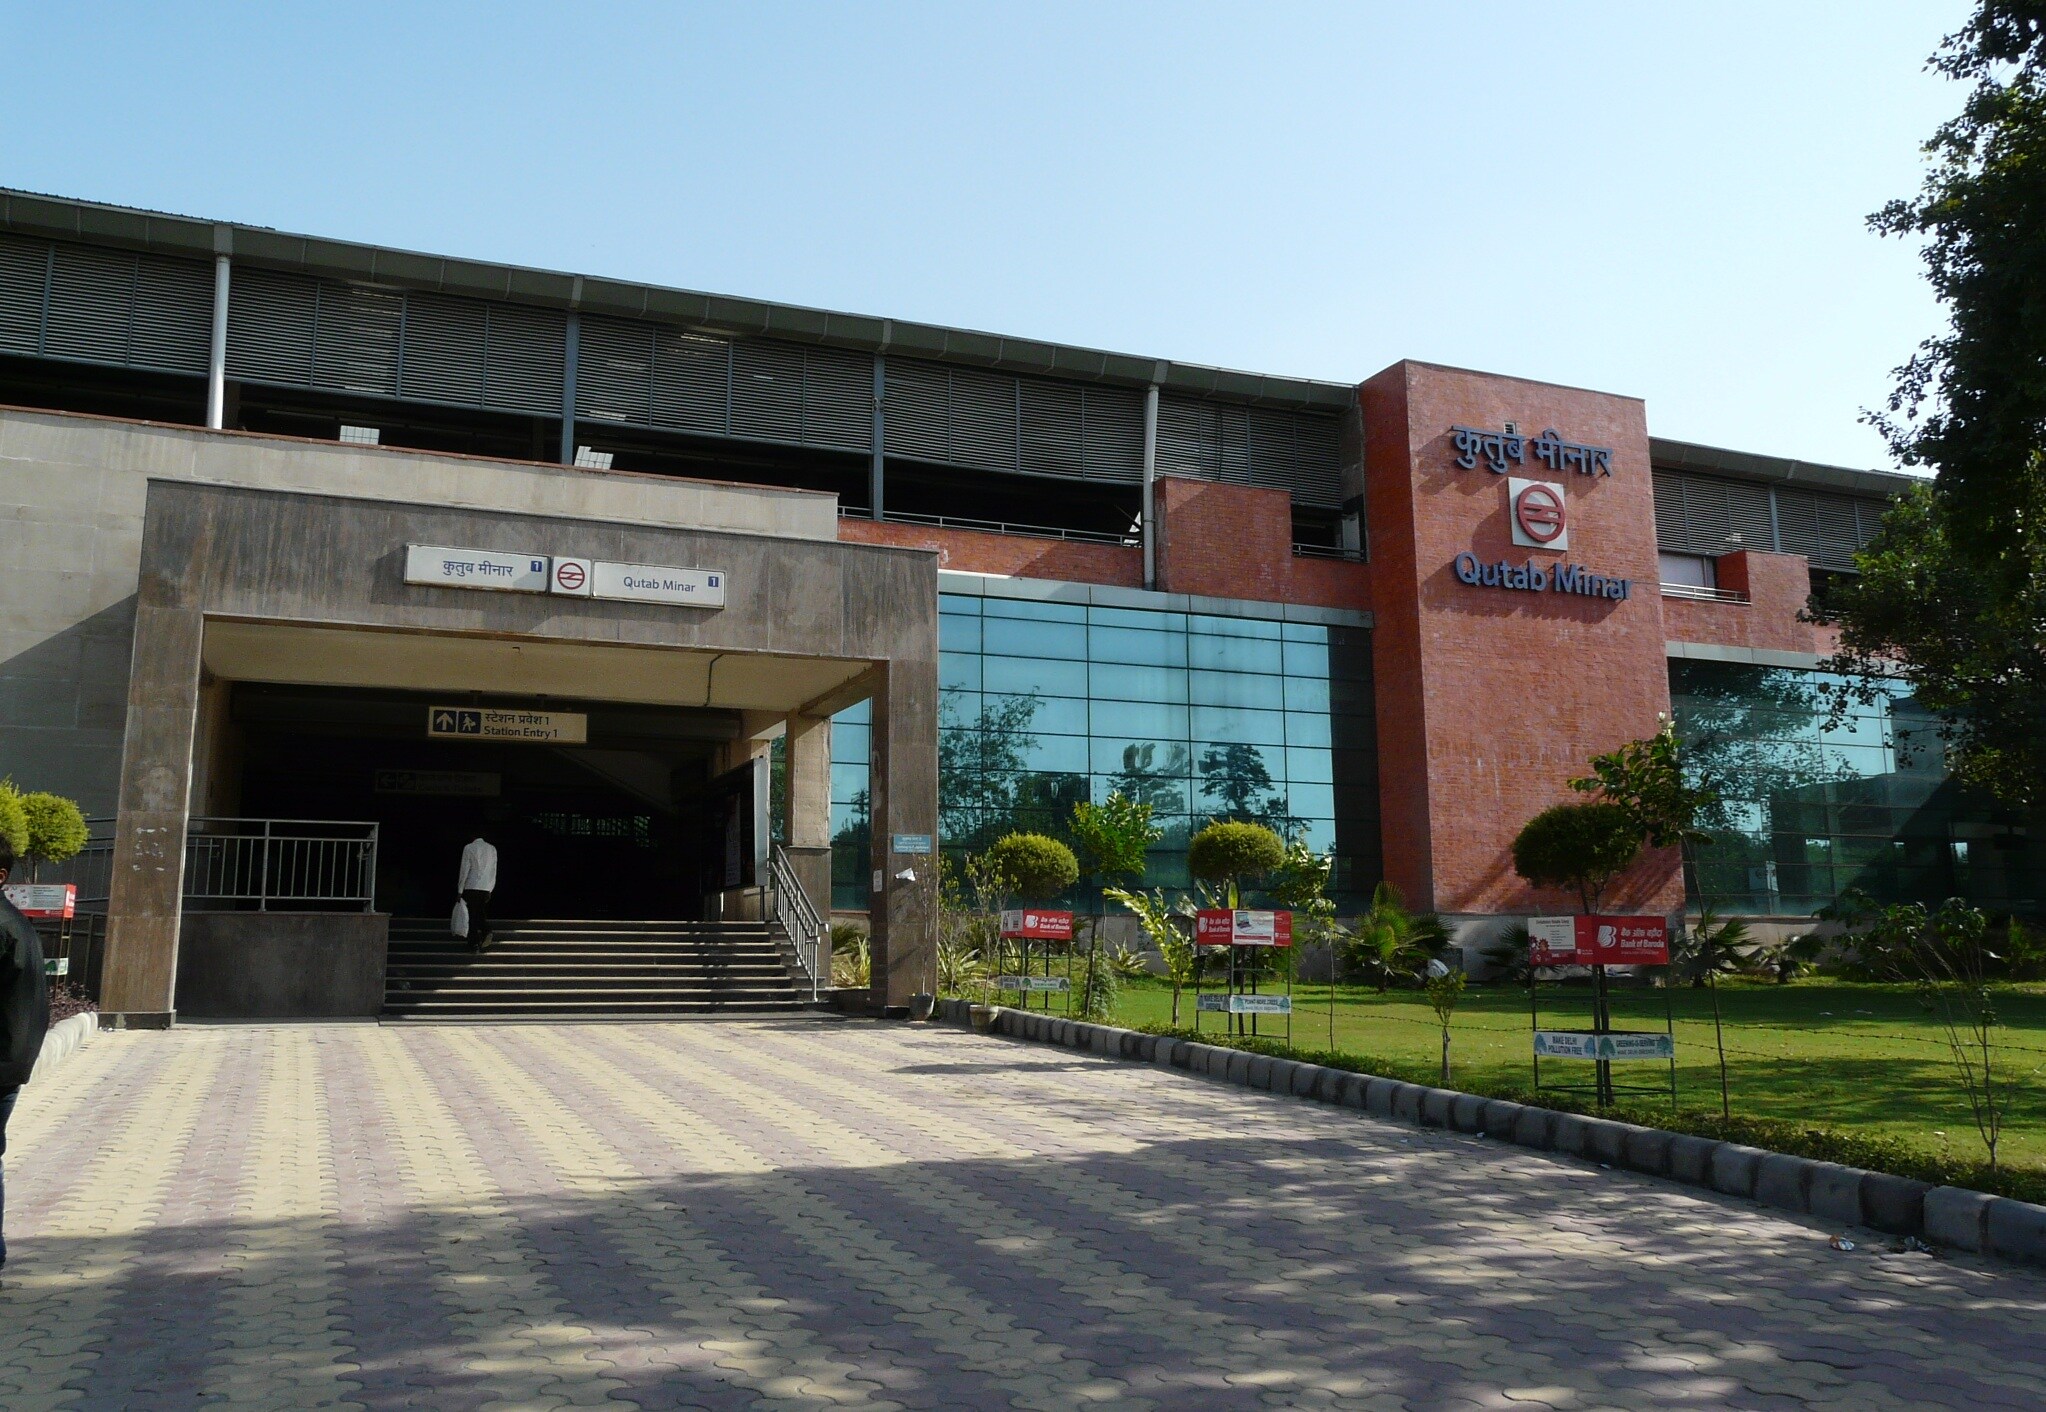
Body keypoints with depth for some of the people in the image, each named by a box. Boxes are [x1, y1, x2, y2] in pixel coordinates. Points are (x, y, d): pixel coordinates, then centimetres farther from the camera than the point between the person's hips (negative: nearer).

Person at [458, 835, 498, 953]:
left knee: (472, 914, 3)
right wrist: (490, 890, 16)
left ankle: (474, 944, 2)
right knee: (481, 912, 18)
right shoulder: (492, 849, 8)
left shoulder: (469, 848, -2)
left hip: (471, 886, -3)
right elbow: (494, 872, 10)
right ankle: (486, 930, -7)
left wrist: (460, 890, 0)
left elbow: (464, 870, -4)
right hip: (486, 887, 3)